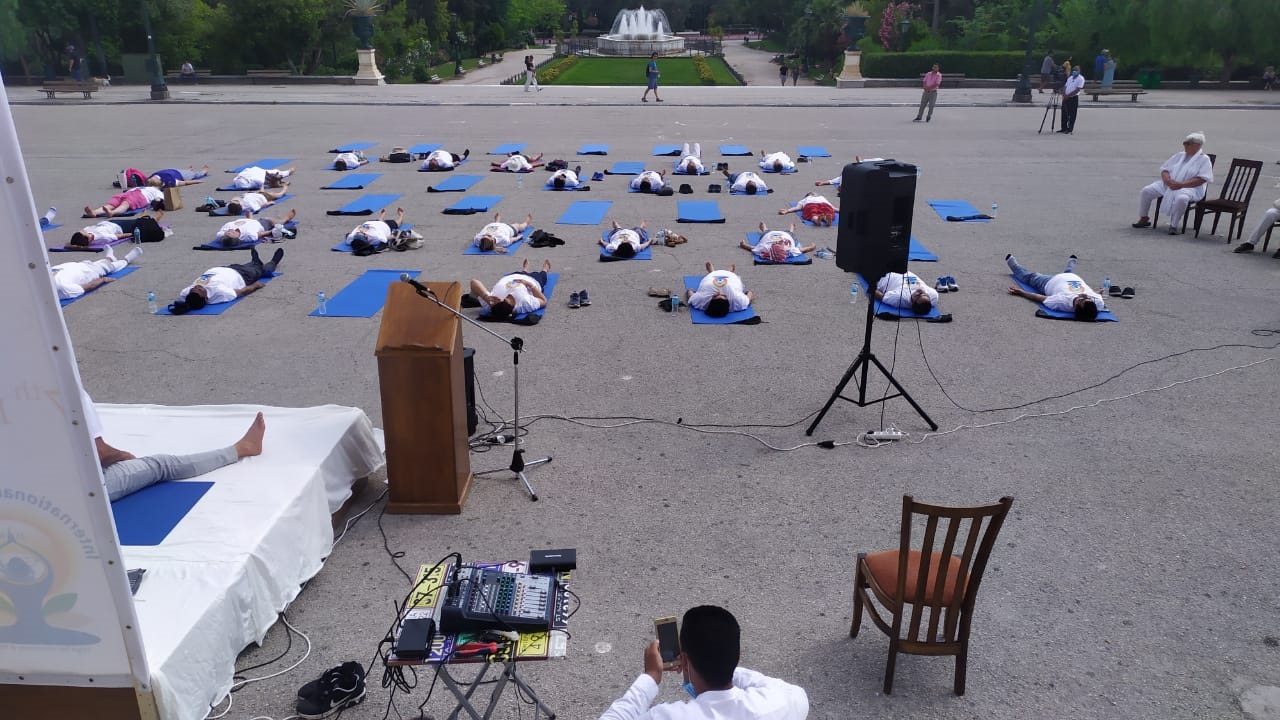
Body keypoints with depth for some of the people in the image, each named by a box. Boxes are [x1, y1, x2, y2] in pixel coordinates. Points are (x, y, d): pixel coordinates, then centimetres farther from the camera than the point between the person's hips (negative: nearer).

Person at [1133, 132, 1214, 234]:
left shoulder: (1204, 159, 1)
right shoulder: (1179, 155, 18)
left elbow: (1201, 179, -12)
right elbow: (1164, 169, 13)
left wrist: (1182, 184, -23)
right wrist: (1167, 180, -12)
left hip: (1189, 187, -6)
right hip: (1168, 185, 6)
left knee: (1181, 198, -41)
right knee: (1146, 191, -13)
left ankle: (1173, 225, -26)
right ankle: (1144, 218, 2)